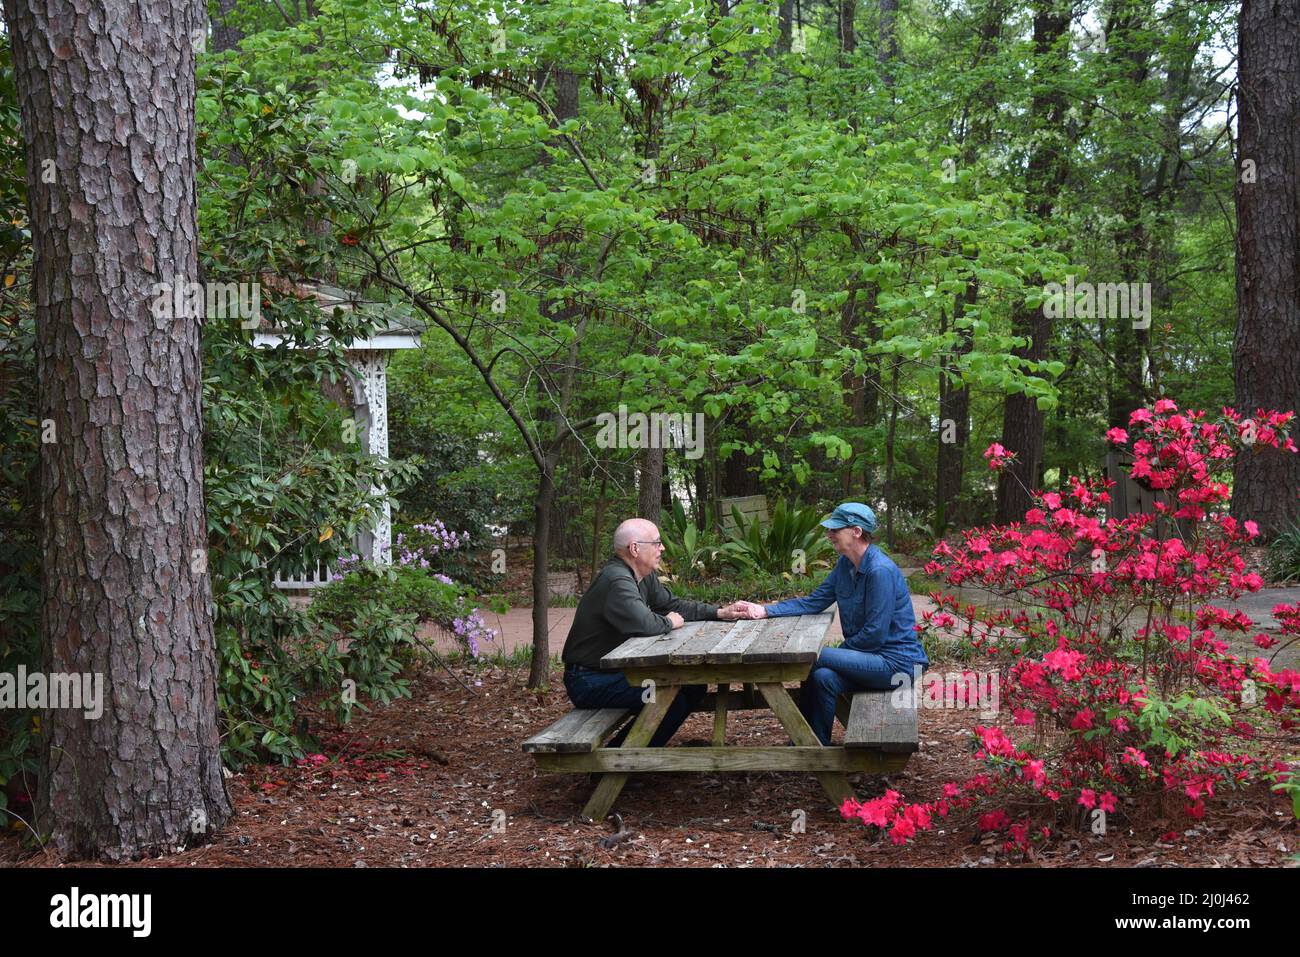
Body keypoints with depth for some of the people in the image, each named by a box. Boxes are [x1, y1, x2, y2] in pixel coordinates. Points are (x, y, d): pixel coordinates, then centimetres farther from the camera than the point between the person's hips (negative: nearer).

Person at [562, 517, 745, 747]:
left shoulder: (644, 577, 8)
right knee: (672, 699, -24)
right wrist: (669, 623, -17)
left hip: (618, 671, 11)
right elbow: (642, 623, -39)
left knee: (694, 687, 10)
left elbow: (672, 604, 19)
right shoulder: (617, 581, -25)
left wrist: (719, 612, 8)